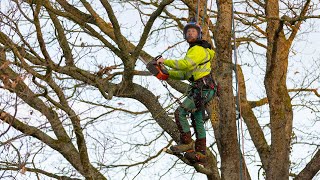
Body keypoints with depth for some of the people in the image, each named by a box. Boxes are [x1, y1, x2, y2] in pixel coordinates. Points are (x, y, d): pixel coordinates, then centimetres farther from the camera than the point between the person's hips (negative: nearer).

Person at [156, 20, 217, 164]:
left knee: (180, 112, -13)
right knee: (197, 121, 9)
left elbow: (185, 64, -26)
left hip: (203, 89, -11)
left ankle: (187, 142, -8)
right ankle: (200, 153, 10)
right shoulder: (193, 50, 25)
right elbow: (184, 74, 24)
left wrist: (165, 61, -16)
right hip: (200, 90, 11)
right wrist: (167, 73, 12)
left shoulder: (198, 50, -9)